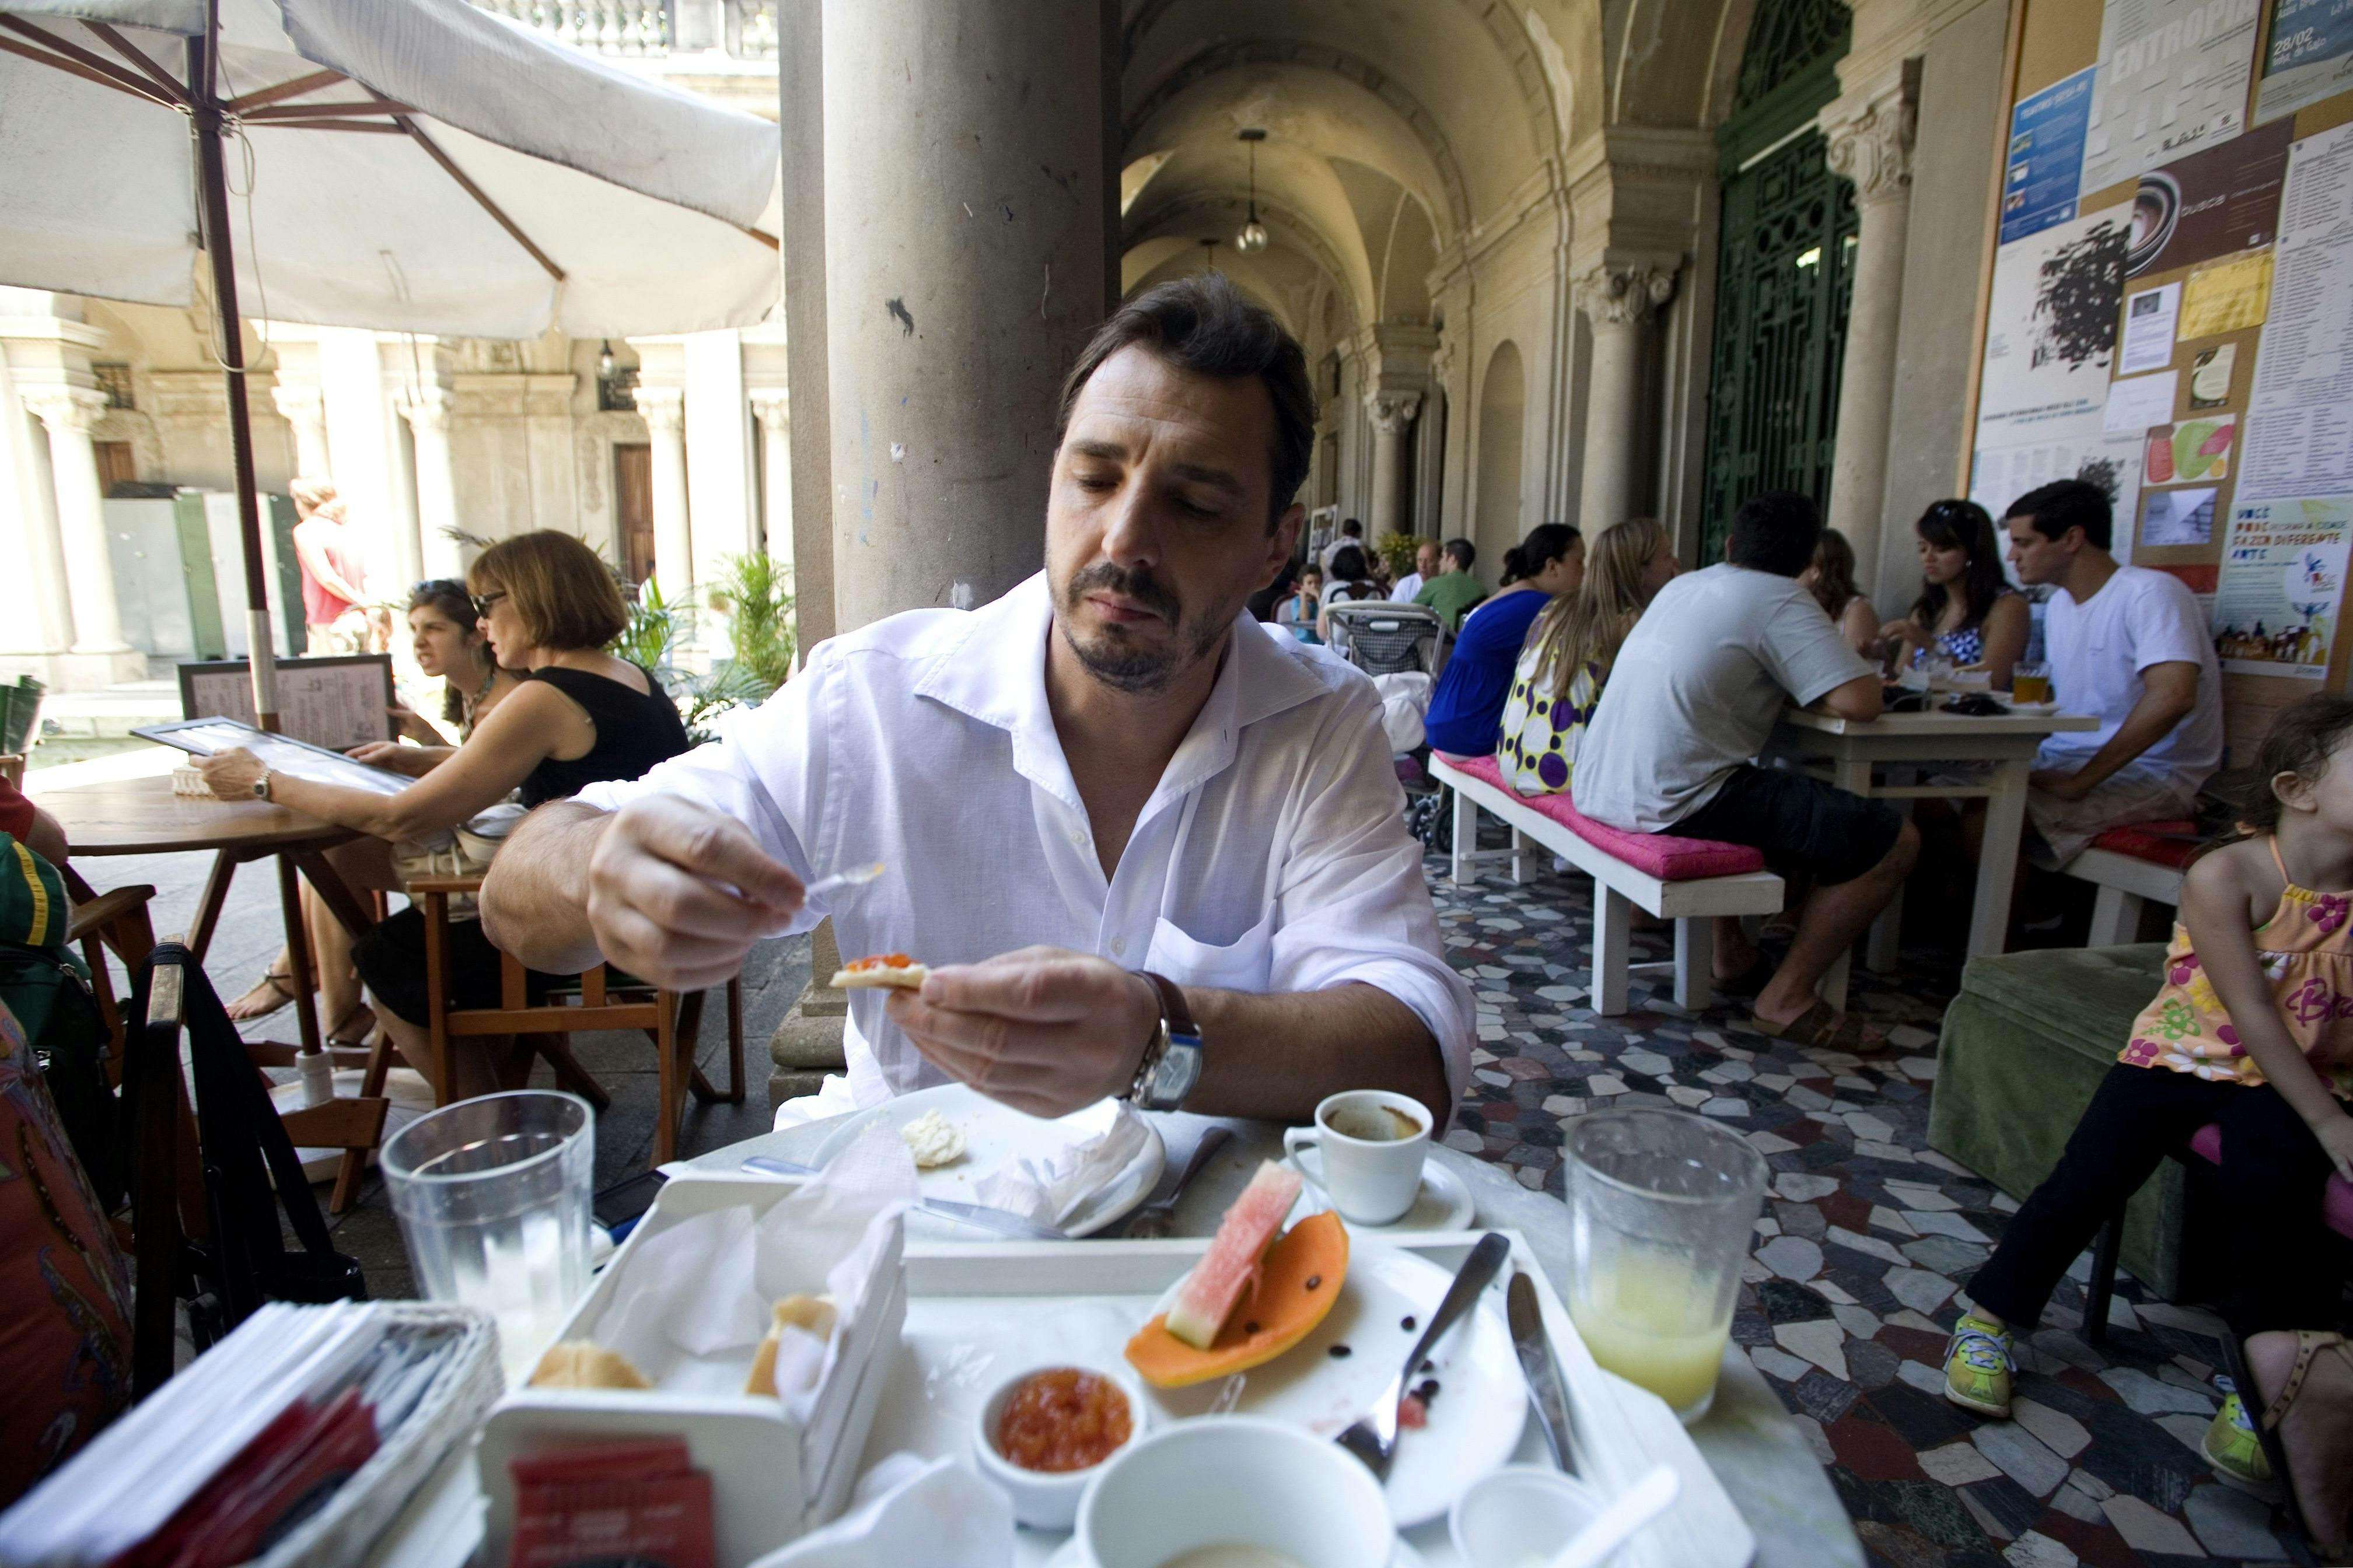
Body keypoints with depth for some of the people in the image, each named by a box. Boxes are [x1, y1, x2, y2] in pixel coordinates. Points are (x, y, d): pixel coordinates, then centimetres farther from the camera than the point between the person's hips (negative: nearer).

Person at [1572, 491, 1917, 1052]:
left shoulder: (1682, 586, 17)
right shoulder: (1779, 600, -5)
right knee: (1893, 840, -1)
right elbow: (1859, 701, -13)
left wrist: (1787, 684, 22)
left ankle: (1732, 956, 35)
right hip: (1674, 803, -9)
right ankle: (1787, 1000, 4)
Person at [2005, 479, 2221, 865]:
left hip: (2151, 774, -8)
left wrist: (2079, 782, -25)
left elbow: (2172, 698, -27)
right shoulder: (2058, 606, 14)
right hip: (2064, 761, 8)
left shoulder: (2150, 592, -13)